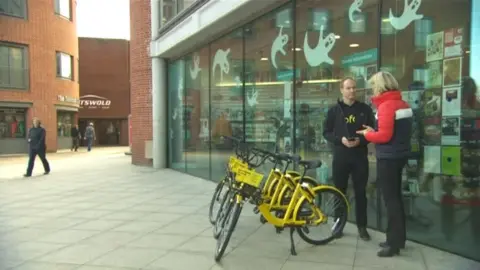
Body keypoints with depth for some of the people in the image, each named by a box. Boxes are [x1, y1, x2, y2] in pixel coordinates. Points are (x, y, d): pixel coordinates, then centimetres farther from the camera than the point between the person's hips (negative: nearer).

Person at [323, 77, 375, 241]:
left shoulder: (365, 109, 5)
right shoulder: (334, 110, 4)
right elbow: (326, 132, 3)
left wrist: (361, 140, -14)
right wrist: (340, 140, -14)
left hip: (360, 156, 0)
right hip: (340, 156, 0)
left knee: (360, 192, 5)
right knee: (340, 192, 8)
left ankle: (362, 227, 16)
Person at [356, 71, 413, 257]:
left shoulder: (386, 106, -17)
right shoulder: (403, 104, 11)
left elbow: (385, 136, -22)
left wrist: (368, 134, -5)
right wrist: (374, 131, 10)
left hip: (388, 158, -9)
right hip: (399, 155, 9)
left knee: (390, 199, -2)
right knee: (396, 196, 17)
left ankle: (394, 243, 4)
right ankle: (399, 238, 26)